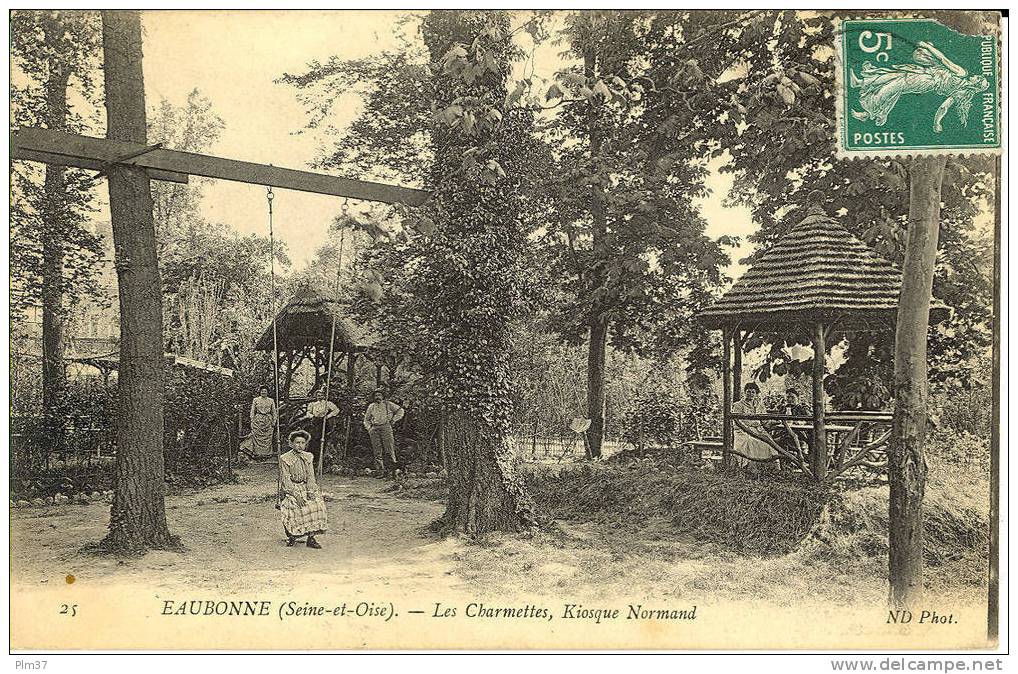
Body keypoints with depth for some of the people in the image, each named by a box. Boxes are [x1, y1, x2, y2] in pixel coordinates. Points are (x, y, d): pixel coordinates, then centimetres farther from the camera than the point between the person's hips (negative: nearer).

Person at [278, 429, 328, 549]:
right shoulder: (285, 459, -2)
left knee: (317, 502, -24)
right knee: (291, 505, -32)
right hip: (290, 490, -3)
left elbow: (311, 477, 8)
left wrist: (310, 491, -11)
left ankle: (311, 537, -21)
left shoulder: (308, 457, 12)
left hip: (306, 488, 3)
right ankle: (291, 536, -11)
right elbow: (286, 481, -8)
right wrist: (297, 495, -20)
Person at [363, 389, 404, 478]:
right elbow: (366, 419, 26)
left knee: (389, 449, -9)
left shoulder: (388, 404, 10)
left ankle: (392, 470, -3)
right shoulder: (371, 407, 18)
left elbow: (400, 410, 11)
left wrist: (393, 420, 3)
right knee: (377, 451, -2)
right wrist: (369, 428, 10)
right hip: (374, 429, 3)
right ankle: (379, 472, -2)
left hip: (386, 427, -3)